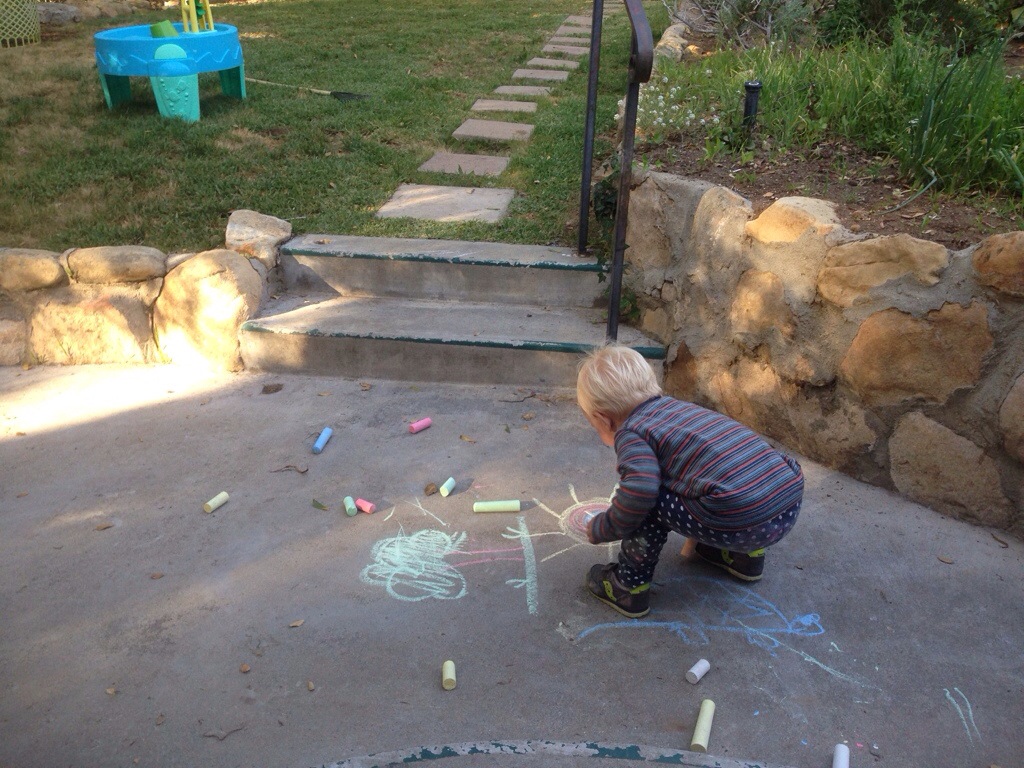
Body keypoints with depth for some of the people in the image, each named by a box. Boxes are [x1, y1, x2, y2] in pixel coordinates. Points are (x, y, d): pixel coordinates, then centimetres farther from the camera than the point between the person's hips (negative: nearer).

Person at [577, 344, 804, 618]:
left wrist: (599, 530, 0)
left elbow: (640, 492, -17)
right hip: (790, 505, 8)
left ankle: (630, 587, 14)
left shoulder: (629, 433, -1)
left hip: (742, 522, -8)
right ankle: (747, 555, 40)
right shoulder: (676, 406, 23)